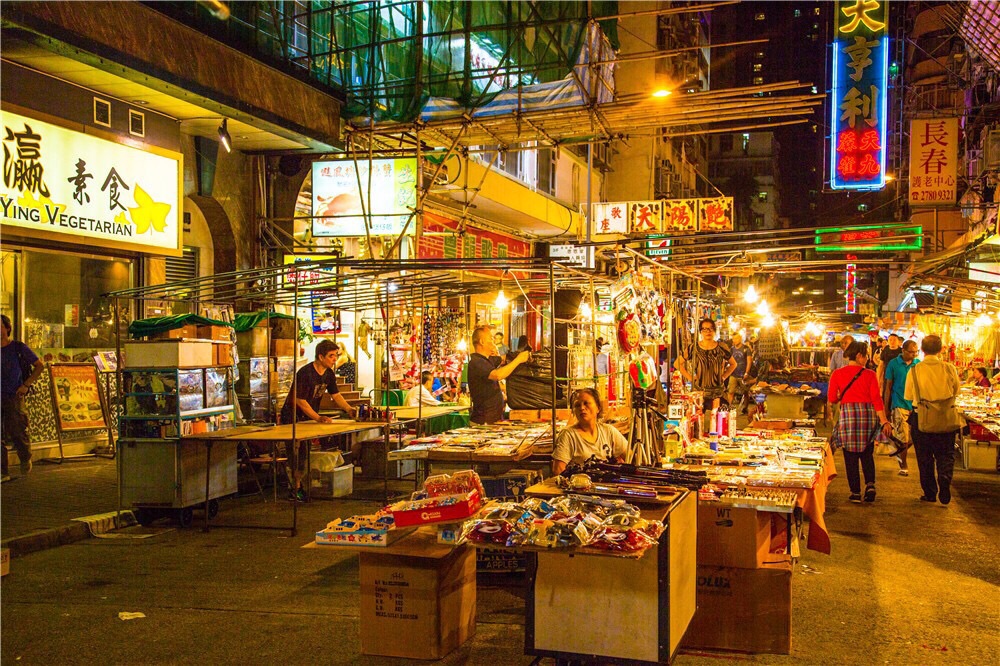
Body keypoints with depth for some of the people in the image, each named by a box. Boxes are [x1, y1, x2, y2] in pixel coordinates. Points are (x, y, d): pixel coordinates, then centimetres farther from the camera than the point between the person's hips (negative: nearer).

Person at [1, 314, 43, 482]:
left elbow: (40, 365, 3)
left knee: (17, 434, 1)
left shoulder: (19, 348, -4)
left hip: (14, 398, -3)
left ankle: (26, 460, 30)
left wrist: (26, 385, -4)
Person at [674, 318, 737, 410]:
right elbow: (677, 363, 6)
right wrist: (690, 377, -1)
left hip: (716, 392, 1)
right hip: (698, 391, -1)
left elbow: (733, 364, 18)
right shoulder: (693, 348, 1)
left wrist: (723, 377, 6)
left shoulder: (722, 348, 4)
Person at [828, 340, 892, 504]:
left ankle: (855, 493, 7)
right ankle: (870, 484, -1)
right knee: (867, 455, 16)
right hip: (868, 414, 0)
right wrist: (884, 421, -6)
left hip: (847, 414, 0)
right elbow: (876, 398, -6)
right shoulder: (869, 374, -2)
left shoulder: (837, 374, -1)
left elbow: (832, 398, -3)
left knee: (851, 456, 6)